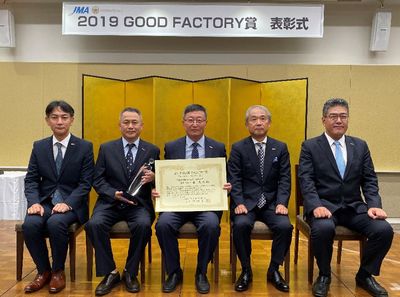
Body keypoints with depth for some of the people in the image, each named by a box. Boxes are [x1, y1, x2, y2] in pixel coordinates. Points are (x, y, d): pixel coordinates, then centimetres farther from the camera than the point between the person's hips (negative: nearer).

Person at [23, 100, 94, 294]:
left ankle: (58, 271, -6)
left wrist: (67, 203, -20)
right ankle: (43, 271, -3)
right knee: (30, 224, -27)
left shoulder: (85, 147, -1)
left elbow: (85, 183, -5)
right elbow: (31, 179, 6)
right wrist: (34, 202, -13)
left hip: (71, 203, -3)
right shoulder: (39, 147, 9)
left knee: (55, 223, -32)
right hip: (45, 201, 3)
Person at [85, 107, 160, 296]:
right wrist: (115, 194, -15)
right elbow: (97, 180, 3)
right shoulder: (106, 149, 7)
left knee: (143, 225, -31)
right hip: (110, 202, 1)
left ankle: (130, 273, -8)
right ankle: (110, 273, -8)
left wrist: (153, 178, -17)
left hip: (139, 204, -1)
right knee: (94, 224, -28)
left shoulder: (152, 151, 7)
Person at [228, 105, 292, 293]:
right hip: (246, 202, -1)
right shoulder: (238, 148, 4)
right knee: (241, 225, -30)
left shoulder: (280, 148, 9)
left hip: (272, 203, 2)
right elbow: (234, 180, -3)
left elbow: (284, 179, 3)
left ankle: (274, 270, -1)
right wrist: (239, 203, -18)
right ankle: (246, 271, -6)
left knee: (285, 226, -26)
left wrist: (282, 203, -13)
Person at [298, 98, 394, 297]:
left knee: (384, 229, -21)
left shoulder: (360, 146, 12)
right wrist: (316, 206, -23)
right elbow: (306, 180, -7)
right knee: (323, 228, -35)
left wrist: (374, 205, -8)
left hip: (354, 207, 4)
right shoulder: (310, 146, 2)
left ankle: (365, 275, 7)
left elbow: (369, 180, 9)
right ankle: (324, 275, -5)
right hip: (324, 206, -3)